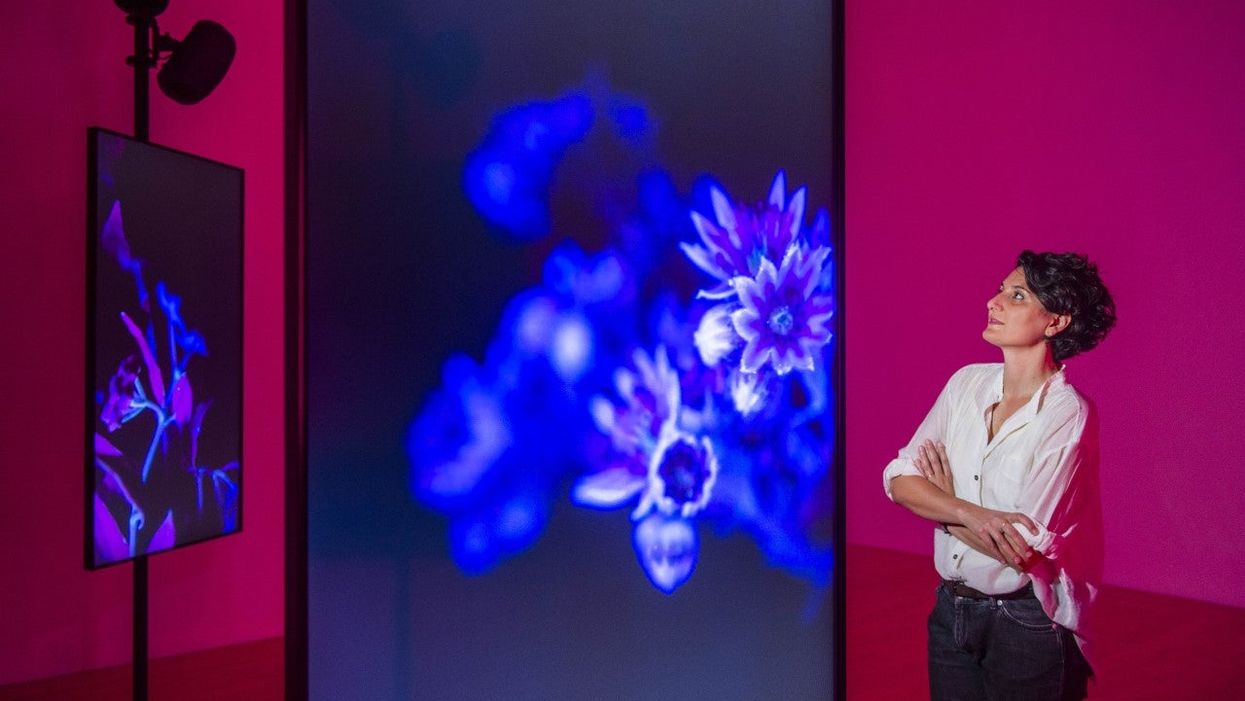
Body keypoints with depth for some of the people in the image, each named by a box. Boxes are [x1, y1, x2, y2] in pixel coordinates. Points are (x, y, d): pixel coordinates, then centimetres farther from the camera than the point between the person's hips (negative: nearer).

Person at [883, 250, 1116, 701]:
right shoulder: (967, 383, -2)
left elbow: (1024, 547, -21)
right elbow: (899, 479, -7)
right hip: (950, 608, 5)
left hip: (1027, 624, -5)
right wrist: (970, 514, -23)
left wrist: (943, 505, -8)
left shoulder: (1067, 415, -18)